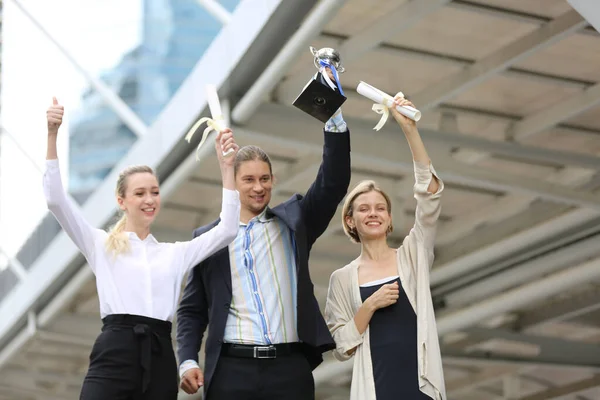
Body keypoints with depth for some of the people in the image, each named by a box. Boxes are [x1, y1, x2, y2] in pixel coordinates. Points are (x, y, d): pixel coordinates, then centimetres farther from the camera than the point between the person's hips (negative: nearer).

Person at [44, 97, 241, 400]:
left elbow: (226, 230, 13)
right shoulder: (101, 245, 12)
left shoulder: (176, 253, 20)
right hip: (114, 355, -3)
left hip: (159, 360, 3)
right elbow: (56, 200, 2)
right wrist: (52, 136, -7)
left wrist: (226, 168, 7)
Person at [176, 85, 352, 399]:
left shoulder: (293, 221, 12)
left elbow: (334, 184, -1)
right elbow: (192, 310, 12)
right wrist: (188, 361, -2)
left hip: (290, 369, 0)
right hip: (231, 370, 0)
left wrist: (335, 117, -10)